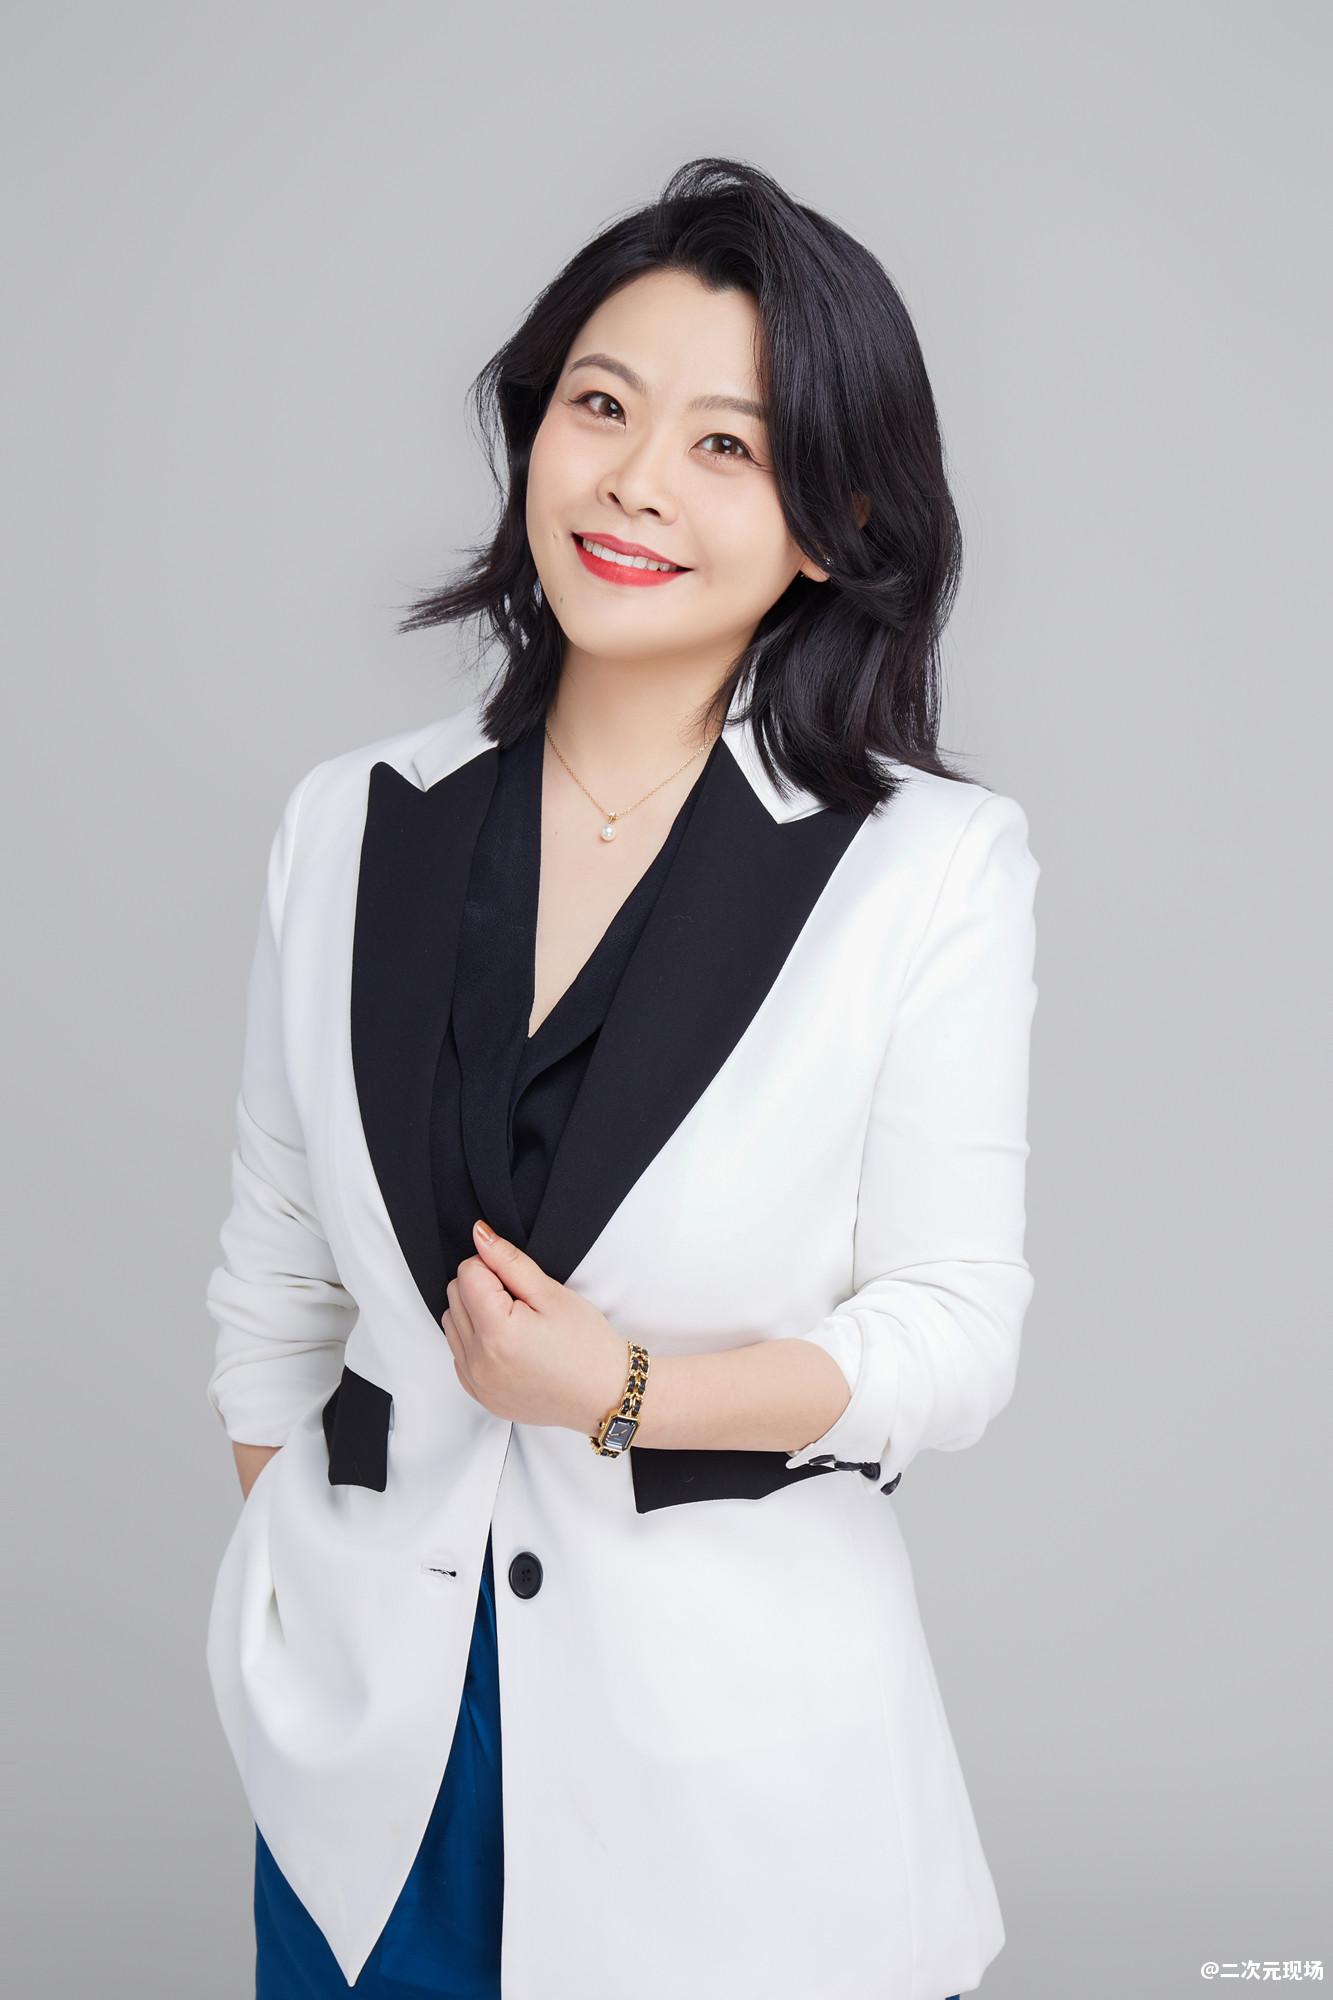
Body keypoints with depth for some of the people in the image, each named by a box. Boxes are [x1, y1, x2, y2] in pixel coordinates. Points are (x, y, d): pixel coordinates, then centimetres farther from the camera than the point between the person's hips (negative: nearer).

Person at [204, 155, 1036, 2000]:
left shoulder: (933, 869, -9)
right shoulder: (352, 828, 0)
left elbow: (955, 1337, -7)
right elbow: (273, 1279, 6)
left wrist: (624, 1389, -19)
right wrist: (281, 1617, 5)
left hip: (736, 1738, -2)